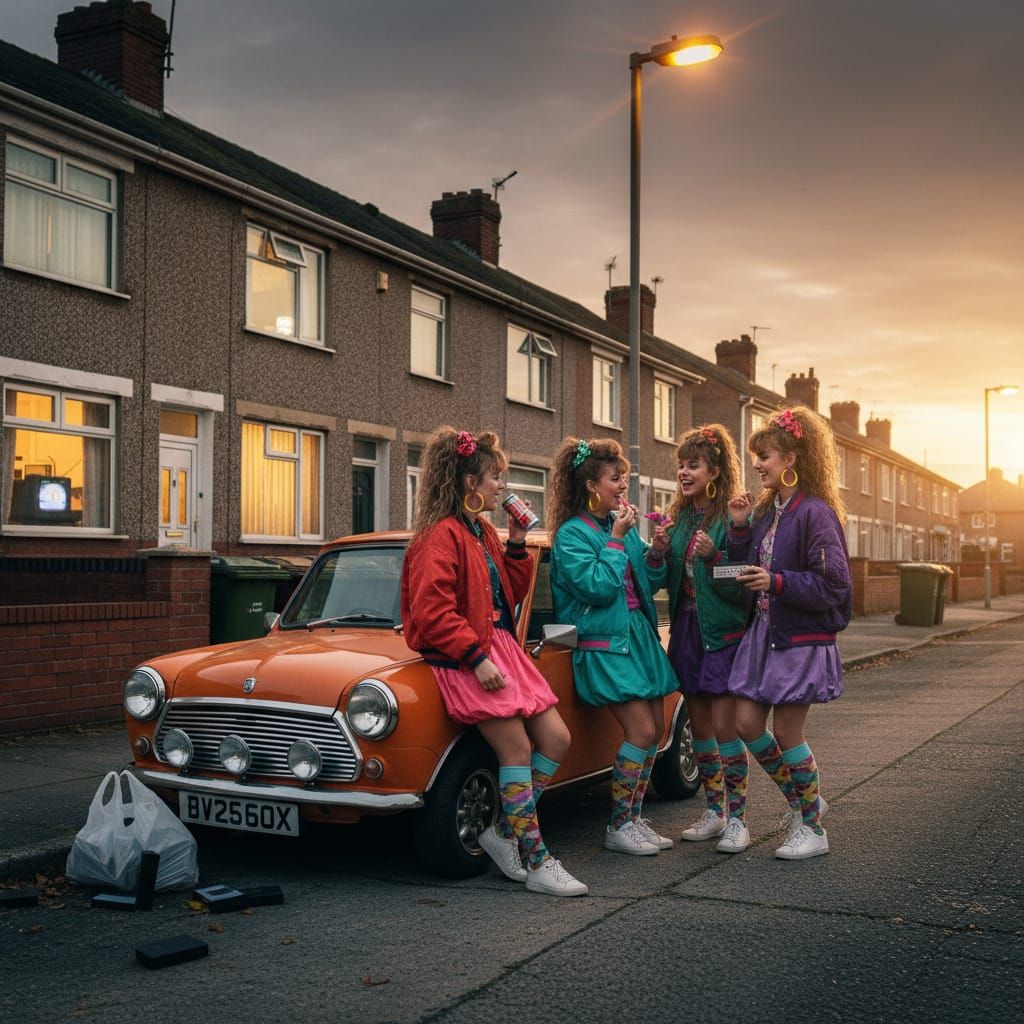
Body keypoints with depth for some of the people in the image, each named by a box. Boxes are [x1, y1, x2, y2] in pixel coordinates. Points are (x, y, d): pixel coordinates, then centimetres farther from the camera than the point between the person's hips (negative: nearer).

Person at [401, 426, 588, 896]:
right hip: (465, 660, -9)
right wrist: (476, 658, -24)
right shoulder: (440, 536, -13)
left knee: (556, 738, 4)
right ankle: (538, 864, -1)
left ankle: (505, 830, 15)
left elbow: (510, 594, 21)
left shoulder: (482, 531, 16)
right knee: (517, 750, -10)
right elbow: (432, 612, -21)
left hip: (501, 647, 10)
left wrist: (517, 545, 9)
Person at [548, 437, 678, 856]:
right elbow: (598, 587, -21)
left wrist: (656, 554, -3)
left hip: (639, 636, 8)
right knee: (640, 731, -12)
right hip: (605, 644, -8)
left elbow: (647, 585, 15)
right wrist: (617, 539, -17)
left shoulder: (623, 525, 10)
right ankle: (618, 827, 0)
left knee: (655, 730, 7)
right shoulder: (572, 534, -10)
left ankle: (634, 817, 19)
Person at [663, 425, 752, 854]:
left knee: (724, 726, -6)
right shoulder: (678, 518, 10)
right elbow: (670, 580, 12)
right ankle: (714, 810, 25)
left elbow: (742, 584, -13)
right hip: (687, 629, 7)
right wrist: (660, 553, -6)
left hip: (724, 633, -6)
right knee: (699, 725, 12)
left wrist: (713, 556, -26)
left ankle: (737, 818, 6)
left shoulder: (732, 517, -10)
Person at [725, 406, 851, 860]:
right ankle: (802, 800, 27)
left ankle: (812, 828, 17)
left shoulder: (815, 513, -15)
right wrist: (739, 528, 0)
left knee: (786, 733, -1)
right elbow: (749, 571, 11)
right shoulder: (766, 511, 10)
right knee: (748, 724, 6)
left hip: (802, 640, -8)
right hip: (764, 632, 8)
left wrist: (778, 582, -25)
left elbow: (834, 585, -18)